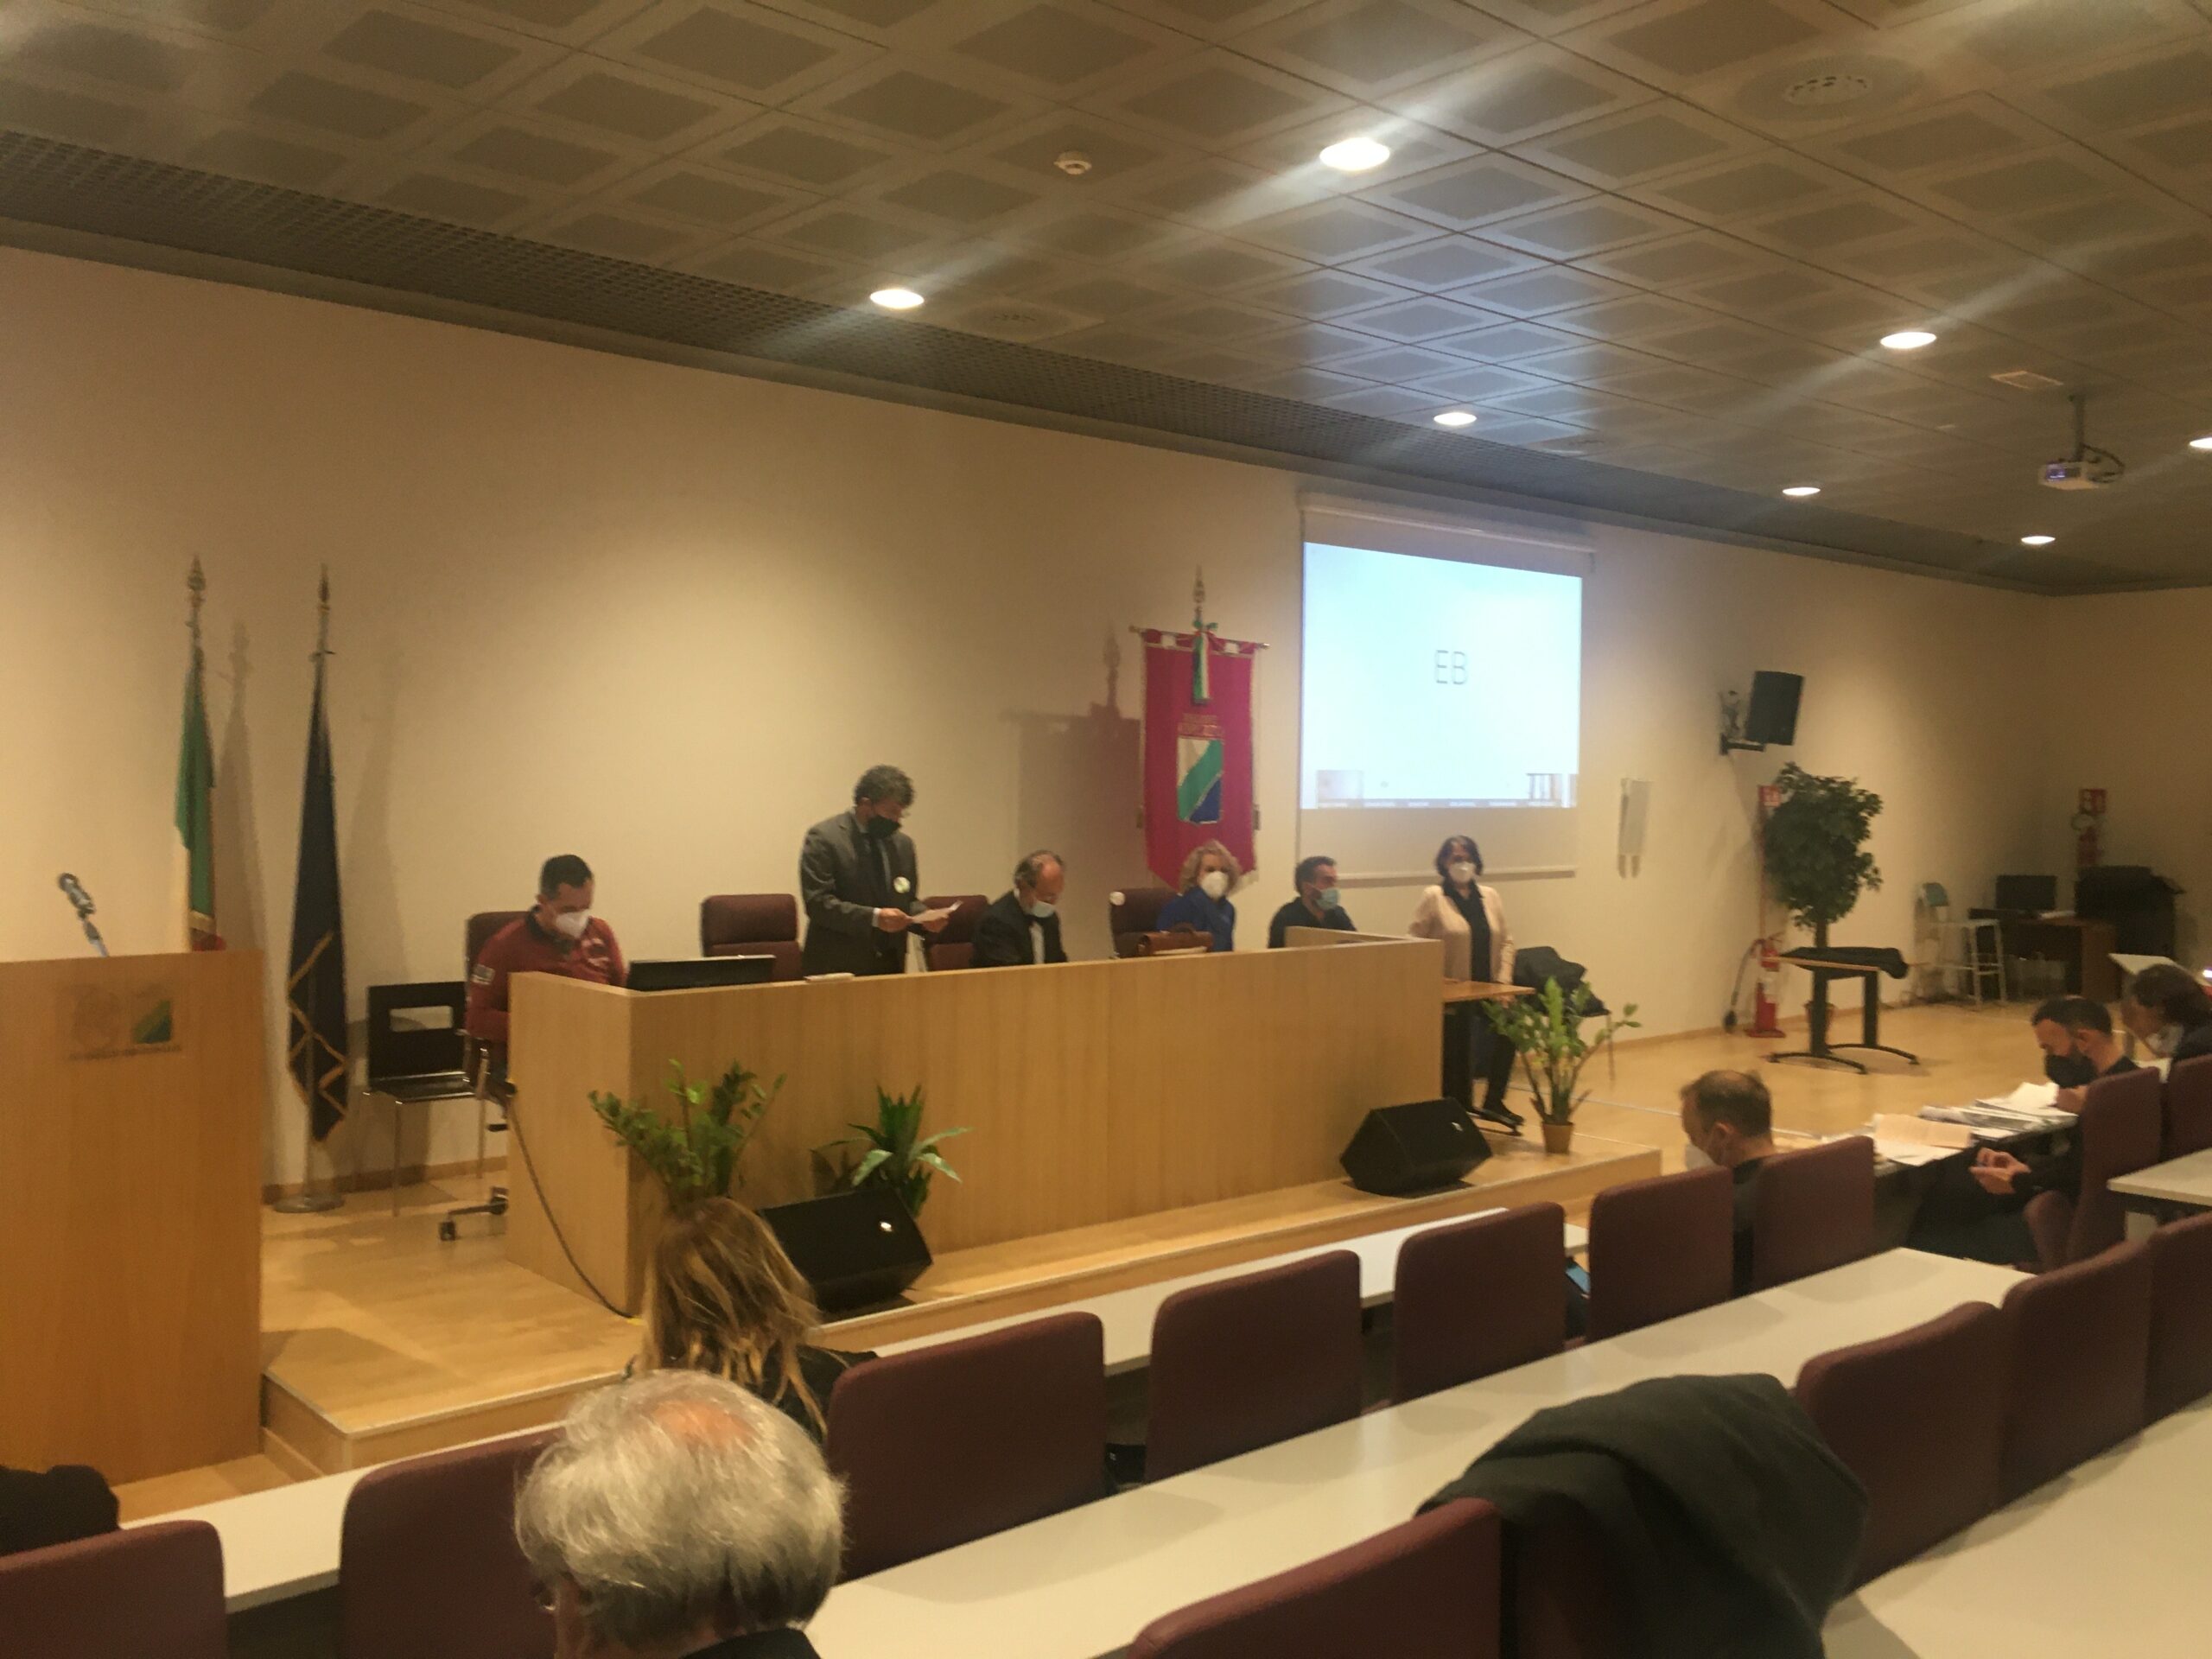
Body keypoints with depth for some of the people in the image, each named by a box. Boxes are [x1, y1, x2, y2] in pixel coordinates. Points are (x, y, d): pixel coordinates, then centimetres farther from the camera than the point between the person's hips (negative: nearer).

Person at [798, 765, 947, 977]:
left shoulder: (903, 843, 11)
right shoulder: (824, 837, -8)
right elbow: (817, 903, -15)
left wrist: (925, 916, -3)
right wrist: (874, 917, -24)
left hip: (890, 967, 5)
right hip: (837, 967, -5)